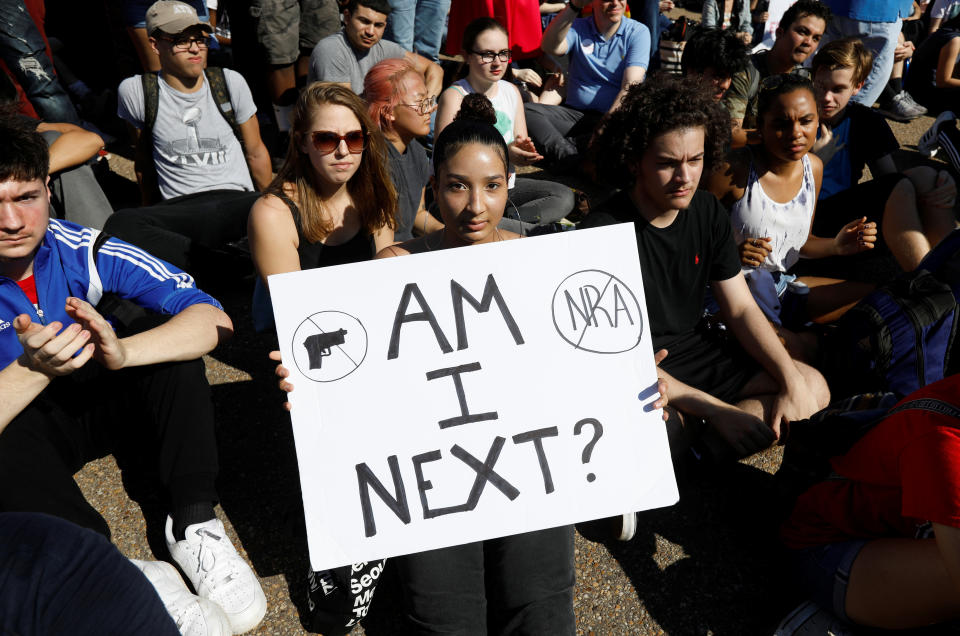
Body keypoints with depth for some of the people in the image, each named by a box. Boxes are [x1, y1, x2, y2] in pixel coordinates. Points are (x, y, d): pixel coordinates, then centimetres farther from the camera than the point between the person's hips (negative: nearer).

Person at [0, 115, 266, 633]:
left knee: (171, 334, -24)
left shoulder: (79, 250, -19)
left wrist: (120, 351, -43)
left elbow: (212, 318, -27)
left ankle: (193, 526, -22)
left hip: (96, 394, 2)